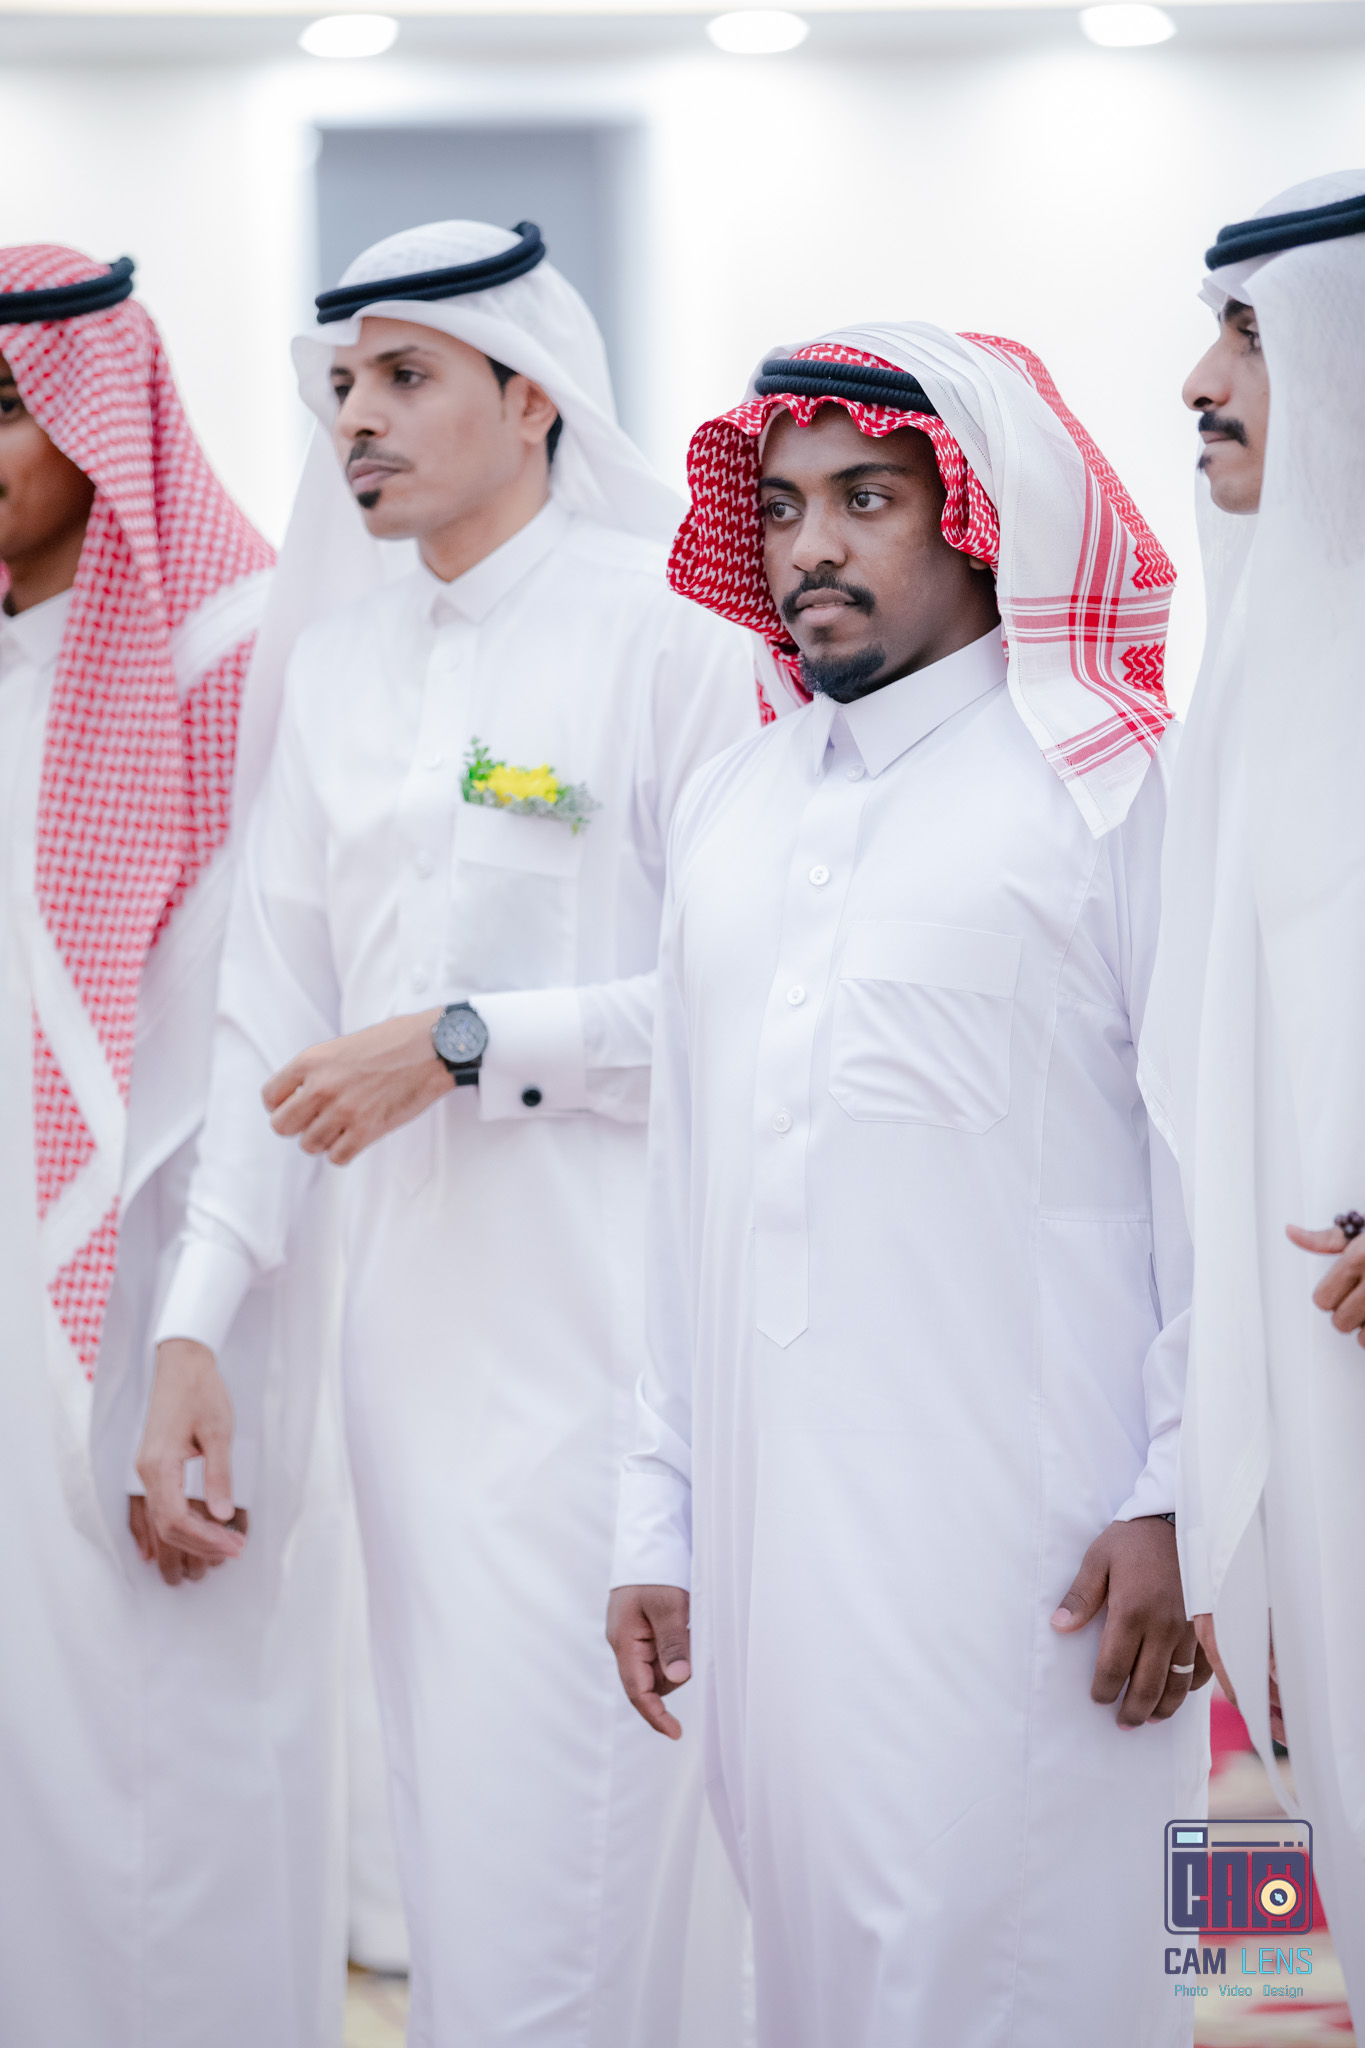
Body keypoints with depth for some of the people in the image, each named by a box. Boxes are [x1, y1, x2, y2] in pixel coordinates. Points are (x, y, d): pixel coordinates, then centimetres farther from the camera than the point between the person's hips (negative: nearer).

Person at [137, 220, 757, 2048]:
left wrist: (459, 1043, -13)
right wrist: (193, 1322, 6)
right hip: (413, 1312, 6)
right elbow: (274, 1017, 13)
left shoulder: (665, 631, -4)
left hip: (604, 1311, -6)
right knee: (449, 1819, 10)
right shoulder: (337, 675, 15)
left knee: (554, 1846, -8)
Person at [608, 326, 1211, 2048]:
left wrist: (1180, 1501, -11)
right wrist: (656, 1516, 14)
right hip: (774, 1532, 6)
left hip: (1023, 1548, -5)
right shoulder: (723, 812, 17)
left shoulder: (1109, 788, -2)